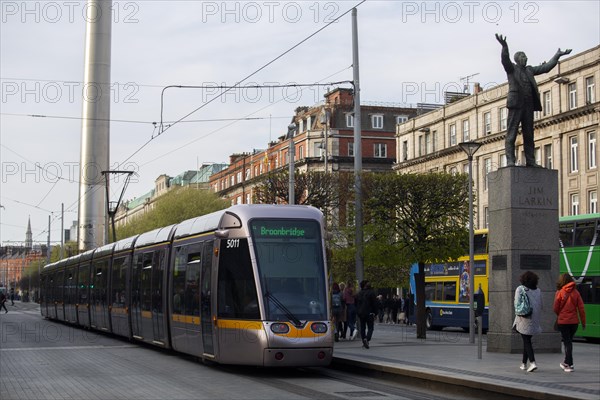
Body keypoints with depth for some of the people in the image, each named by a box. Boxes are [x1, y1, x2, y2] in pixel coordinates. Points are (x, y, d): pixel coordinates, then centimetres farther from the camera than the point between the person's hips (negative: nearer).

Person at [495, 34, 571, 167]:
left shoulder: (529, 70, 23)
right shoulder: (511, 68, 5)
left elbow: (546, 68, 26)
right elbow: (505, 59, -15)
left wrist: (557, 56, 21)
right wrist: (504, 46, -33)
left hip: (529, 105, 6)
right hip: (516, 104, -6)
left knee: (529, 134, 3)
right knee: (511, 133, -9)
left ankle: (530, 161, 2)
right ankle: (510, 160, -14)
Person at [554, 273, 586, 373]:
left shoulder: (560, 293, -8)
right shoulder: (576, 292, -1)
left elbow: (555, 308, -4)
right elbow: (581, 308, -2)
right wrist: (583, 322, 6)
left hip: (563, 321, -3)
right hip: (574, 321, 3)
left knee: (567, 342, 3)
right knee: (569, 341, 18)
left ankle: (570, 365, -2)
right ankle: (566, 362, 29)